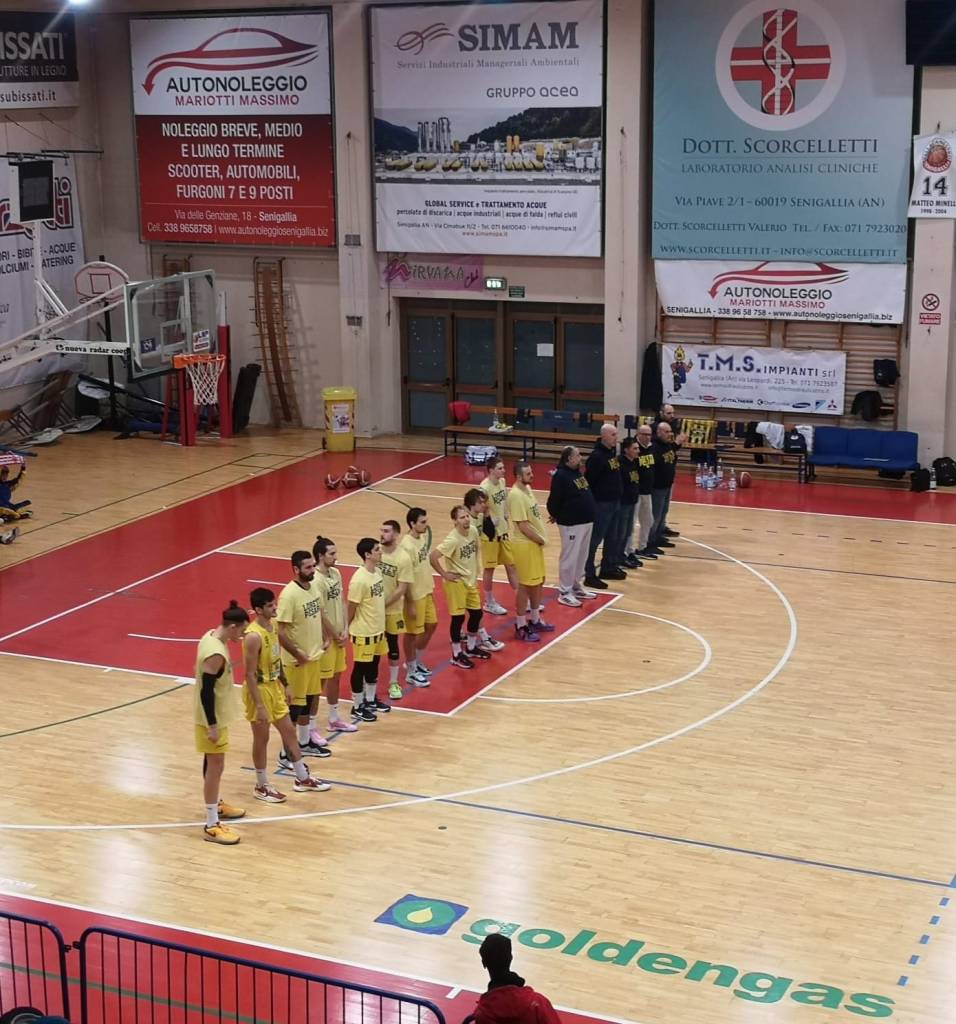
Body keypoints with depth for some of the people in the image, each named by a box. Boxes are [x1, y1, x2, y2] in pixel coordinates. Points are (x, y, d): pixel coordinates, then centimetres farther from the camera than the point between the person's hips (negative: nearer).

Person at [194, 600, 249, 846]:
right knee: (215, 765, -3)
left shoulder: (211, 635, 0)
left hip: (216, 714, 10)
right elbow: (206, 691, -27)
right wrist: (212, 725, -22)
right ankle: (212, 825, 2)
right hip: (212, 717, -10)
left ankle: (216, 805, 42)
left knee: (212, 762, 24)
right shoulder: (216, 654, -30)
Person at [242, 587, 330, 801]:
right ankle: (262, 787, 21)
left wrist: (284, 685, 18)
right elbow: (250, 674, -24)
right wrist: (259, 706, -23)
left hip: (274, 687, 9)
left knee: (289, 731, 16)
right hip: (259, 690, -9)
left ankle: (302, 779, 30)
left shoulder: (273, 624, 1)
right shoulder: (253, 636, -26)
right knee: (262, 738, 5)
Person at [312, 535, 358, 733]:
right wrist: (335, 636, -11)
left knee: (336, 677, 19)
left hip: (339, 636, 8)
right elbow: (320, 614, -21)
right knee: (319, 682, 0)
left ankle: (334, 720, 33)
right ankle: (310, 727, 9)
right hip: (325, 638, -8)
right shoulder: (316, 580, -23)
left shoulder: (336, 573, 4)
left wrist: (345, 629, 1)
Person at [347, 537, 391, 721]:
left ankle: (370, 700, 36)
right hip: (363, 633, -8)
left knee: (373, 666, 20)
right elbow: (351, 607, -17)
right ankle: (357, 707, 18)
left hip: (378, 630, 8)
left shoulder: (377, 572, 2)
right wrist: (347, 629, -8)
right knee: (361, 668, 5)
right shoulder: (359, 580, -26)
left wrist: (381, 626, 15)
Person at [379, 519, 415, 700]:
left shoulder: (403, 558, -17)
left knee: (393, 646, 11)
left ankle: (393, 683, 25)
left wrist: (384, 604, -18)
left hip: (393, 610, -2)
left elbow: (402, 588, -16)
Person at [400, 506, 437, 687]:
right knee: (413, 632, 5)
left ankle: (416, 661, 37)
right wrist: (410, 604, -20)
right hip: (414, 596, -9)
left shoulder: (423, 536, 0)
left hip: (426, 592, 9)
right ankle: (411, 671, 20)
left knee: (431, 625, 20)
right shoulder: (407, 546, -26)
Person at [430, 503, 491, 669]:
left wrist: (476, 570, 11)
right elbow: (432, 556, -31)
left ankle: (472, 648, 34)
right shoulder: (452, 540, -27)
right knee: (458, 617, 0)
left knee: (476, 613, 15)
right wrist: (444, 574, -21)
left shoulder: (473, 531, -5)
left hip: (471, 580, 8)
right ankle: (457, 655, 14)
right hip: (456, 582, -7)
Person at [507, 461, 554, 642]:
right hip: (524, 544, -9)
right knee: (525, 585, -1)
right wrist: (540, 540, -12)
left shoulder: (527, 488, 7)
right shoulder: (516, 495, -23)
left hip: (535, 543, 9)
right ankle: (521, 627, 9)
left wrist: (541, 539, 7)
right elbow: (523, 525, -23)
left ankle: (535, 620, 32)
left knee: (538, 581, 18)